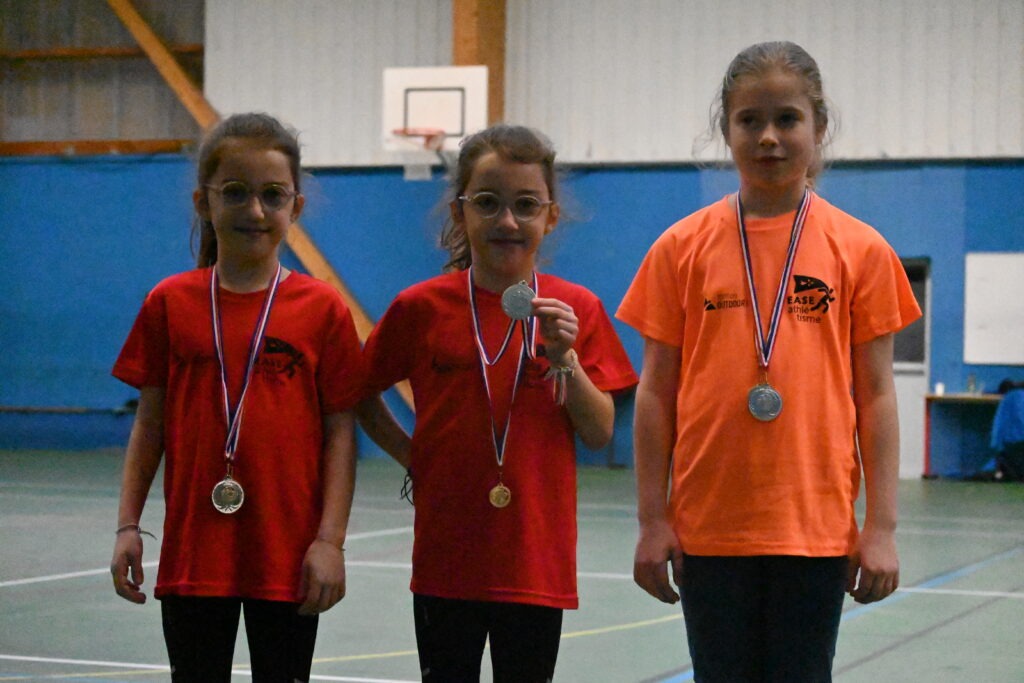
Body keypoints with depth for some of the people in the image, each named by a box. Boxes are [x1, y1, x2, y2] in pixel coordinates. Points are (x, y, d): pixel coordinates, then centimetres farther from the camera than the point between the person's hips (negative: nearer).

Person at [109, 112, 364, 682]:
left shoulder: (323, 309, -3)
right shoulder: (171, 303, 3)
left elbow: (340, 432, -2)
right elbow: (151, 421, 7)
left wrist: (330, 541, -8)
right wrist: (129, 526, 2)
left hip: (288, 557, -1)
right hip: (193, 552, 1)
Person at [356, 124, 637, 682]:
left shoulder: (576, 309, 0)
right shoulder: (422, 306, -2)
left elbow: (600, 434, -2)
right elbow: (361, 396, 10)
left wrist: (565, 356, -15)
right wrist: (413, 458, -1)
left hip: (537, 557, 0)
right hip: (447, 555, 0)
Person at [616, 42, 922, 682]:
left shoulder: (860, 250, 0)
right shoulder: (683, 246, 2)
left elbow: (875, 395, 2)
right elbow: (657, 390, 4)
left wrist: (881, 526, -2)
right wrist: (652, 518, 0)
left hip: (815, 525, 0)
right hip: (707, 526, 1)